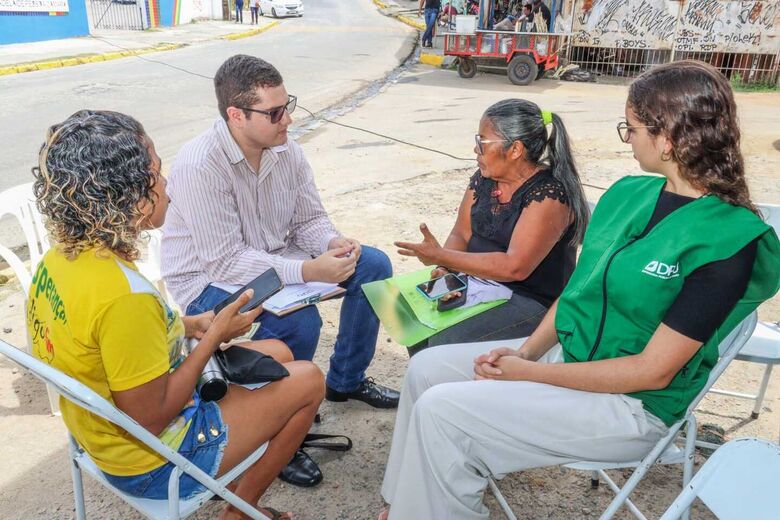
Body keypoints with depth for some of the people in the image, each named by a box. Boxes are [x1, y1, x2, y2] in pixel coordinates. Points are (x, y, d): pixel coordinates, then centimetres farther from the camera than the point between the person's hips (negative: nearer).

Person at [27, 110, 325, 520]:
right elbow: (149, 419, -27)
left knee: (278, 353, 16)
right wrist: (215, 336, -19)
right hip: (152, 464, -8)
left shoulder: (60, 257, -8)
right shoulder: (126, 297, -36)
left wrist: (186, 326, -1)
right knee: (307, 381, 3)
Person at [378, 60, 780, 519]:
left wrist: (531, 373, -18)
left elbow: (653, 371, -21)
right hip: (566, 355, 8)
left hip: (631, 407, -8)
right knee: (427, 368, 2)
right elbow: (577, 287, 8)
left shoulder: (727, 241, -21)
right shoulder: (628, 193, 2)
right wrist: (527, 351, -6)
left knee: (441, 411, -20)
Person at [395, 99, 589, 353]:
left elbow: (514, 267, -26)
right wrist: (445, 268, -16)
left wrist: (441, 257, -25)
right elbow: (460, 235, 6)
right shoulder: (484, 179, 4)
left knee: (446, 342, -25)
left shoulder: (550, 194, -20)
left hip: (532, 301, -7)